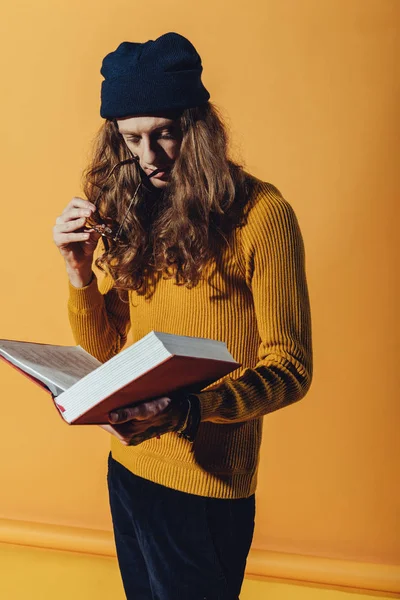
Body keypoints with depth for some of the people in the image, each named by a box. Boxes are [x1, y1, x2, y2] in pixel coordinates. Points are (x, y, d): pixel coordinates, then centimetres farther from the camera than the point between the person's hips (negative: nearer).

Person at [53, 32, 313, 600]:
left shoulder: (260, 213, -14)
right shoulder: (128, 213, 3)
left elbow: (290, 370, -15)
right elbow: (104, 349, 7)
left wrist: (186, 411, -29)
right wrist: (80, 272, -10)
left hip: (208, 482, -5)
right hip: (126, 467, 6)